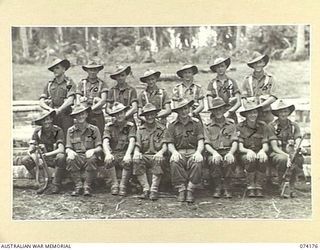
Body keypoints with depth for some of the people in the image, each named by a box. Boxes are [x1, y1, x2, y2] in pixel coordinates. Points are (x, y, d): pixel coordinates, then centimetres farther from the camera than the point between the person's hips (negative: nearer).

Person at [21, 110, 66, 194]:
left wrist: (46, 154, -38)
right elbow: (30, 150, -7)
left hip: (54, 159, -3)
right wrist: (35, 157, -30)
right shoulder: (38, 131, -4)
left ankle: (56, 185, -21)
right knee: (25, 160, -21)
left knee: (61, 157, -37)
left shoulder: (58, 131, -13)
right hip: (42, 159, 3)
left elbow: (61, 149, -26)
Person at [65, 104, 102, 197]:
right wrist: (70, 151, -20)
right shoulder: (70, 130, 11)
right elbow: (68, 148, 6)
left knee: (92, 159, -36)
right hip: (77, 157, 1)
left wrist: (93, 150, -23)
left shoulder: (94, 129, 6)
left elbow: (99, 148, 0)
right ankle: (78, 186, -19)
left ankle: (87, 187, -22)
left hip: (89, 155, -1)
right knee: (70, 159, -33)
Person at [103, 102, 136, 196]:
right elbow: (105, 141, -9)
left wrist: (128, 154, -31)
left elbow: (132, 141, -11)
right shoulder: (109, 126, 6)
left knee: (128, 162, -34)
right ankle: (114, 184, -19)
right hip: (113, 154, 1)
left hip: (125, 154, -1)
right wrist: (108, 153, -31)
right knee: (109, 160, -32)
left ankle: (123, 186, -21)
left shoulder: (130, 126, 4)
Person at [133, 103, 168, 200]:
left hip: (157, 156, -2)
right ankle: (145, 189, -25)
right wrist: (136, 152, -19)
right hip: (145, 156, 2)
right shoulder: (140, 129, 12)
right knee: (136, 160, -31)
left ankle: (154, 190, -30)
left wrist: (160, 152, -28)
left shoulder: (162, 128, 5)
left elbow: (165, 146, -5)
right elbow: (137, 146, 5)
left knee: (159, 160, -36)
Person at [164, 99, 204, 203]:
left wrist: (198, 152, -18)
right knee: (174, 161, -34)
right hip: (179, 153, 0)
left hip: (193, 153, 0)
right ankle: (181, 190, -27)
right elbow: (170, 144, 6)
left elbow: (201, 141, 4)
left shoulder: (196, 123, 12)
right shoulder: (172, 126, 13)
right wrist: (174, 152, -17)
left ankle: (190, 190, -27)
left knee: (198, 161, -35)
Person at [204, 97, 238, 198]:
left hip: (228, 151, 0)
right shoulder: (208, 126, 8)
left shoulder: (231, 123, 10)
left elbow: (235, 142, 2)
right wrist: (214, 153, -21)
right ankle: (218, 187, -14)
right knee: (214, 161, -34)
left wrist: (231, 153, -19)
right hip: (214, 153, 0)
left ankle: (227, 188, -14)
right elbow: (207, 144, 0)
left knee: (230, 160, -34)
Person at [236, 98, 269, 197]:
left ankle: (258, 187, -24)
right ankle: (251, 188, -24)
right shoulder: (240, 127, -2)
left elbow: (266, 146, -5)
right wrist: (249, 151, -31)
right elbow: (240, 148, -8)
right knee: (251, 159, -35)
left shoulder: (263, 126, 2)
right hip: (245, 154, -1)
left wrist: (262, 151, -29)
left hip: (259, 153, 1)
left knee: (263, 159, -33)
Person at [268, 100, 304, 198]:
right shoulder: (272, 126, -2)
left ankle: (291, 187, -20)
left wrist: (297, 148, -30)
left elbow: (298, 143, -5)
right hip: (277, 154, -2)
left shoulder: (294, 125, 7)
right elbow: (274, 147, -11)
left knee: (299, 159, -33)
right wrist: (287, 155, -27)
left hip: (291, 153, 2)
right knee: (283, 159, -38)